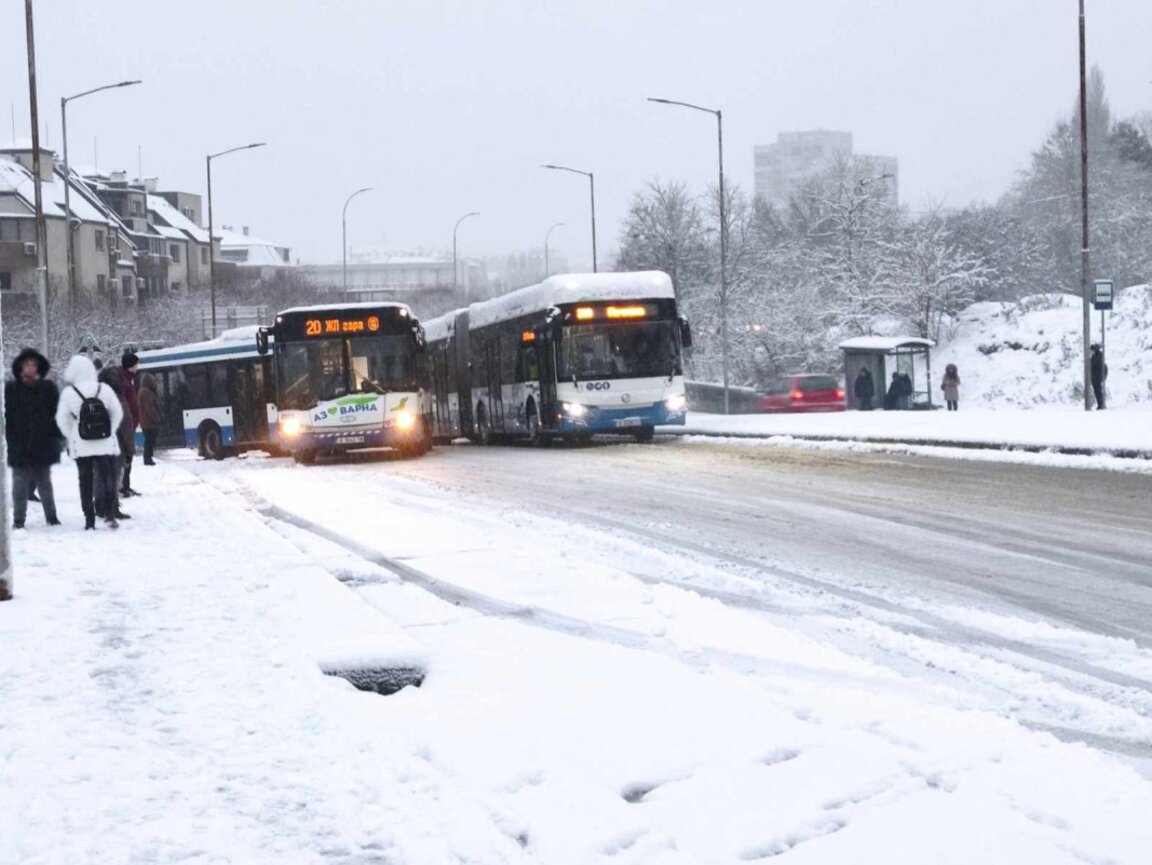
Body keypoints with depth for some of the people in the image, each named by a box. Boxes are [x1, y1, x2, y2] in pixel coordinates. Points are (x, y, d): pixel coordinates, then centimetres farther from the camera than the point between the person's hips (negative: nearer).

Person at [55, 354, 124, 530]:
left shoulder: (68, 393, -10)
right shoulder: (104, 390, -6)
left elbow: (62, 420, -4)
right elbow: (118, 413, 2)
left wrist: (72, 437, 10)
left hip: (81, 447, -1)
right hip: (106, 444, 1)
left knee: (86, 481, 8)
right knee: (108, 478, 9)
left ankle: (89, 519, 8)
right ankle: (110, 515, -1)